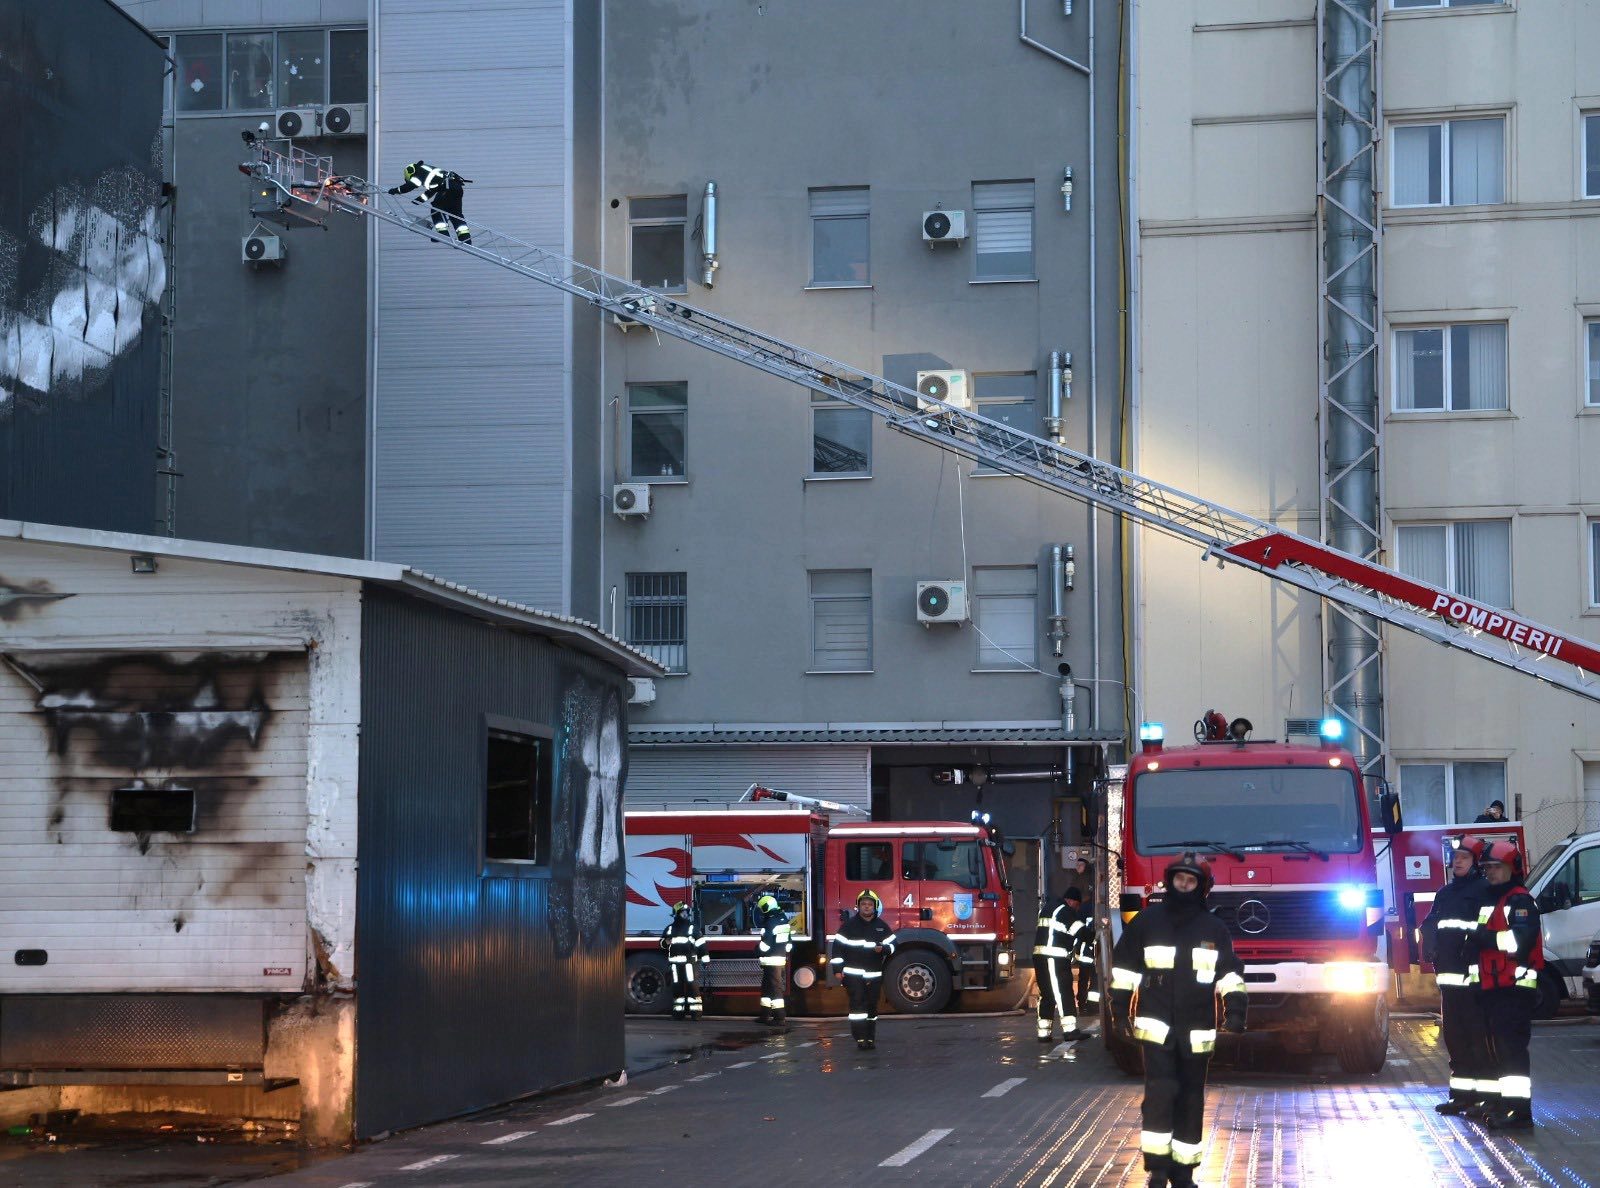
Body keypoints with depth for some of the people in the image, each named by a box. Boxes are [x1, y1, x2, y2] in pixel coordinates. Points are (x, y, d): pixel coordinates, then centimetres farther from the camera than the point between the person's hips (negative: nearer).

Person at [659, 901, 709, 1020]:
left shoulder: (693, 927, 4)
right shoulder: (670, 928, 13)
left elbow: (701, 944, 0)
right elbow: (662, 943, 22)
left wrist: (705, 959, -6)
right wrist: (666, 942, -4)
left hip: (689, 961, -3)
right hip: (675, 963, 3)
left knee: (692, 985, -9)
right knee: (677, 987, 5)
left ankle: (695, 1010, -9)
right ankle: (678, 1010, 10)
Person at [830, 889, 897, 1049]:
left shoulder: (882, 926, 8)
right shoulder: (849, 925, 0)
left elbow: (892, 945, 11)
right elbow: (838, 947, -1)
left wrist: (883, 949, -13)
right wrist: (838, 968, -8)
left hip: (874, 974, 3)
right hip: (853, 974, -3)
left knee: (872, 1006, 8)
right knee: (857, 1004, -12)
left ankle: (870, 1038, 16)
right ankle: (860, 1038, -14)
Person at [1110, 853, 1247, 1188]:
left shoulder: (1214, 928, 7)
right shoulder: (1146, 921, 3)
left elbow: (1230, 972, 8)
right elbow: (1125, 966, 6)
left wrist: (1234, 1008, -6)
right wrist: (1120, 1008, 1)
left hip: (1196, 1031, 2)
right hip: (1156, 1025, -2)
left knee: (1190, 1099, 6)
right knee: (1160, 1092, -13)